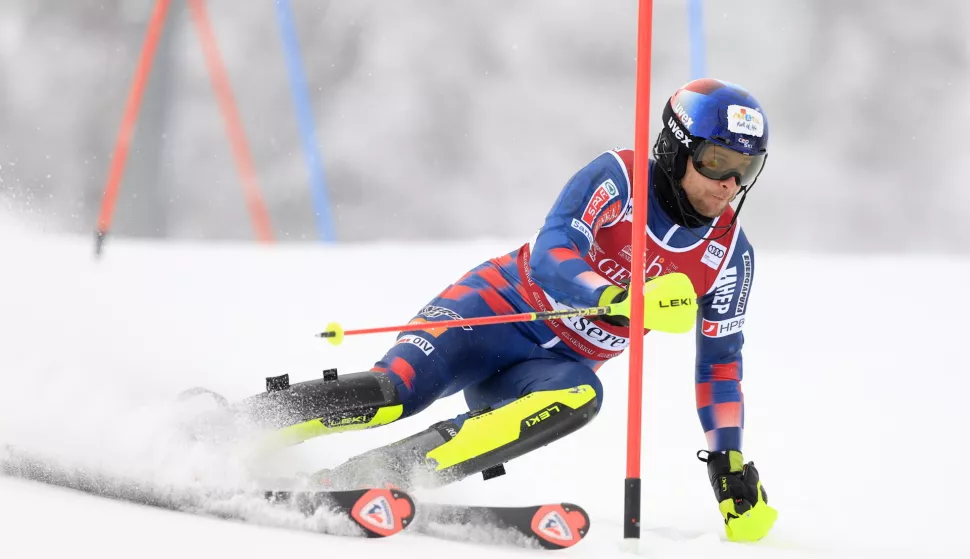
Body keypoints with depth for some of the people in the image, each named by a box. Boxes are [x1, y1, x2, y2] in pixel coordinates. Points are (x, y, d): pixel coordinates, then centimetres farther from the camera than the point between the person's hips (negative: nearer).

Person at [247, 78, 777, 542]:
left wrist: (730, 464, 4)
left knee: (579, 396, -34)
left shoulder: (729, 255, -2)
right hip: (497, 309, -3)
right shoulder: (618, 177, -14)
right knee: (395, 391, -30)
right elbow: (551, 254, -26)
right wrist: (617, 299, -45)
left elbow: (720, 362, 8)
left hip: (556, 364, 3)